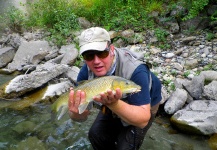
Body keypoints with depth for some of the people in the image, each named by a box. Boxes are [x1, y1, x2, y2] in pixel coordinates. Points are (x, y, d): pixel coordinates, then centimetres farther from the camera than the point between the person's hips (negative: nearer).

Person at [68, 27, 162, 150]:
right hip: (114, 103, 4)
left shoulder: (134, 71, -39)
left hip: (143, 106, -4)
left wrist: (114, 104, -58)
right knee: (96, 135, -2)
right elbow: (82, 116, -21)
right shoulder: (86, 72, -24)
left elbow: (143, 120, -41)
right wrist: (77, 113, -45)